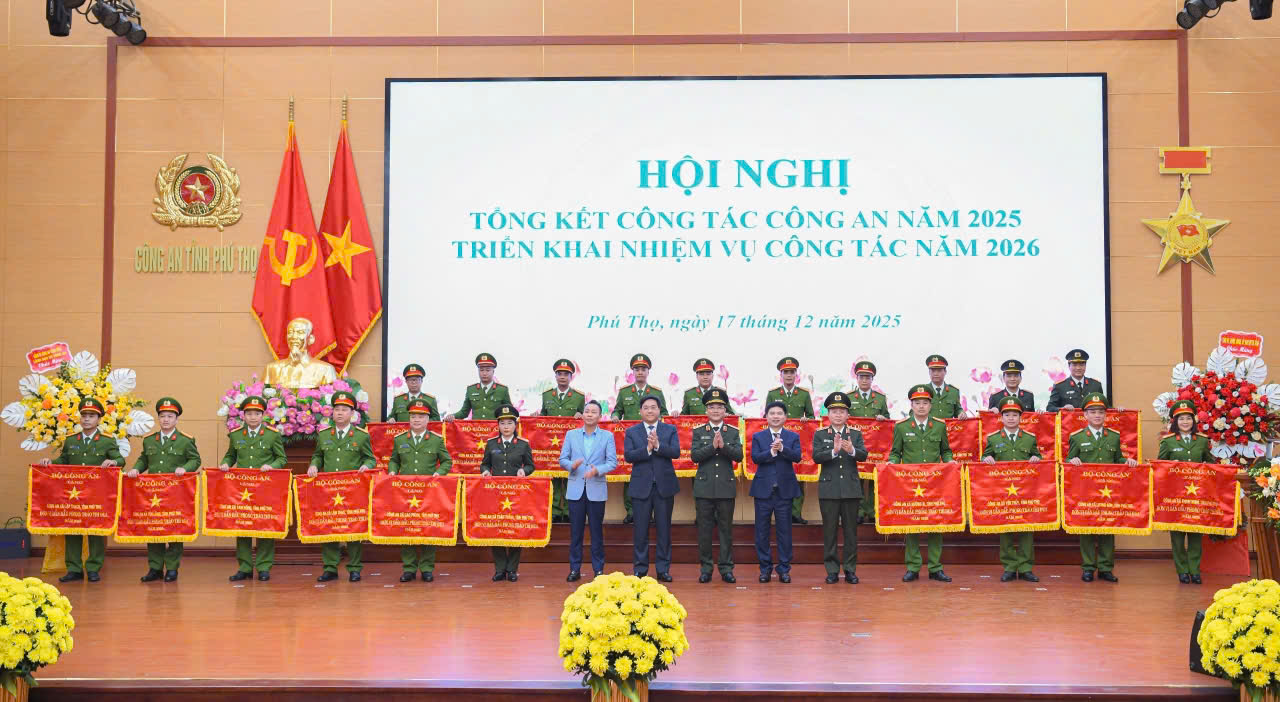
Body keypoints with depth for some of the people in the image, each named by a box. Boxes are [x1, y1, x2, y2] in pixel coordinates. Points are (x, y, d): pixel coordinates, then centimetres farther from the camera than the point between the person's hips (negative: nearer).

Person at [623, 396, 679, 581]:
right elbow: (628, 455, -8)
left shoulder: (670, 430, 6)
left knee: (664, 528, 4)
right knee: (640, 529, 3)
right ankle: (640, 569, 10)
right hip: (641, 486, 0)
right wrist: (647, 449, -21)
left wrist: (658, 445, -22)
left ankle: (663, 569, 10)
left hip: (664, 486, 0)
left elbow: (676, 452, -8)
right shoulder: (631, 432, 6)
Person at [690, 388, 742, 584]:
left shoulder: (733, 432, 7)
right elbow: (694, 456, -7)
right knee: (704, 529, 3)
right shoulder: (698, 432, 5)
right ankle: (706, 568, 11)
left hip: (726, 487, 0)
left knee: (726, 529, 4)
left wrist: (723, 446, -20)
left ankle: (726, 568, 10)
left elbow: (738, 456, -5)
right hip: (704, 487, 0)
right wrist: (713, 446, -19)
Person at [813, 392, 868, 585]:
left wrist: (851, 450, -29)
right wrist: (834, 451, -26)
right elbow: (816, 457, -10)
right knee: (830, 531, 3)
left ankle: (850, 569, 12)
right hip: (829, 489, -1)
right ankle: (832, 570, 9)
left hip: (851, 489, 1)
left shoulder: (856, 434, 7)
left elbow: (863, 455, -8)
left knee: (851, 531, 4)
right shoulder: (820, 434, 4)